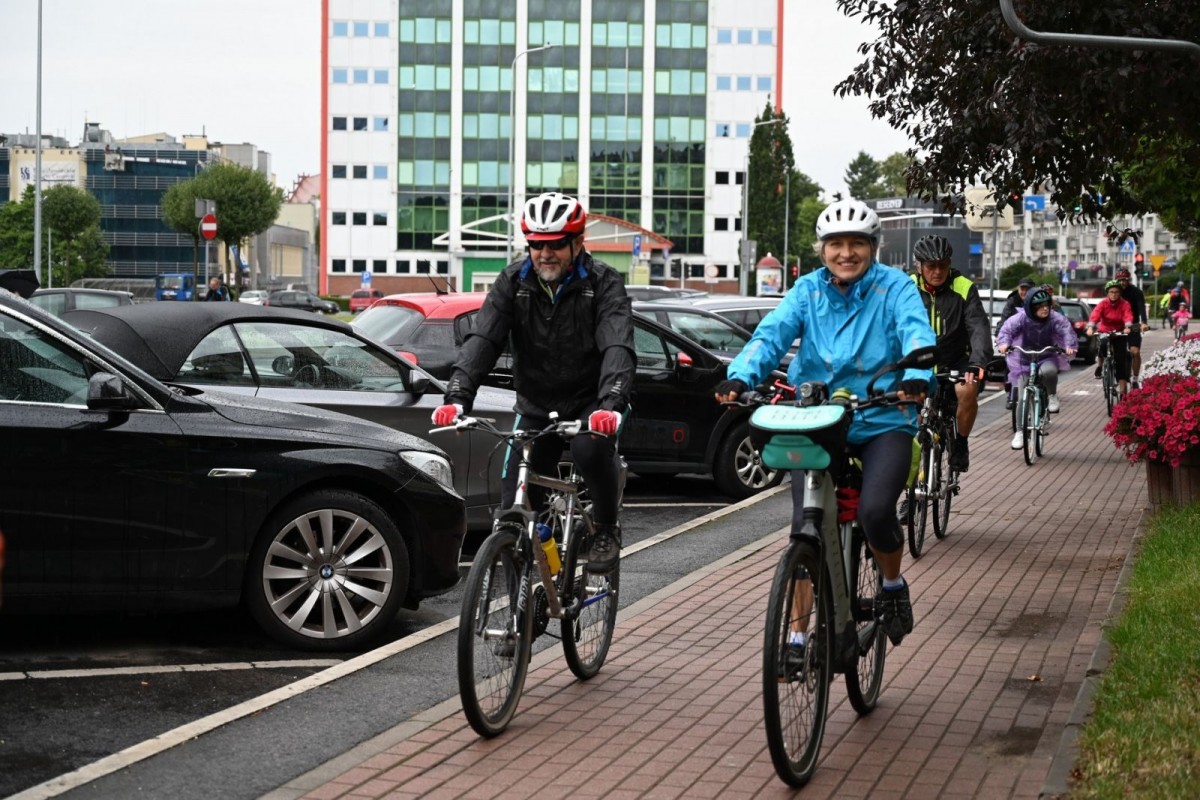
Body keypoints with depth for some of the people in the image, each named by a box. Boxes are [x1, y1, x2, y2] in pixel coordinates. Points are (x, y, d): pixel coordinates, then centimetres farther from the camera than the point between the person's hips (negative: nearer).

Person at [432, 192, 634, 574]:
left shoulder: (603, 283, -14)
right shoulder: (514, 280, -6)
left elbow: (617, 347, -29)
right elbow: (483, 339, -18)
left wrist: (611, 405, -48)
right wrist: (457, 396, -35)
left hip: (591, 403, -3)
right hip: (536, 406, 3)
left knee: (592, 448, -35)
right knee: (515, 508, -7)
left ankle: (607, 529, -8)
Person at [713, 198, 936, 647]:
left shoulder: (894, 287, -2)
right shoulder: (808, 290, 6)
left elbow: (916, 332, -19)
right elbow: (772, 333, -8)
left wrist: (917, 377, -41)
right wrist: (740, 377, -28)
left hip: (883, 422, -2)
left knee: (875, 511, -22)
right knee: (805, 523, -8)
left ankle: (893, 585, 10)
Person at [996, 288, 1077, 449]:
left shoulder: (1055, 318, -13)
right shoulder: (1022, 318, -16)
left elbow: (1066, 330, -24)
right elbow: (1007, 329, -27)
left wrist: (1069, 346, -45)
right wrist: (1004, 343, -49)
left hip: (1047, 358, 0)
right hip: (1024, 361, 0)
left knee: (1048, 370, -37)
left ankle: (1052, 396, -7)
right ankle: (1020, 432, 10)